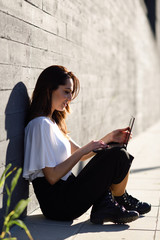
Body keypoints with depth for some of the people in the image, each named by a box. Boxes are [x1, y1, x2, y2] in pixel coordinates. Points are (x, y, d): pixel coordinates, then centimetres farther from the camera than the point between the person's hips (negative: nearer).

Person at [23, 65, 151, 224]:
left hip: (65, 190, 10)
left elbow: (80, 155, 19)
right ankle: (121, 201, 14)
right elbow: (52, 177, -20)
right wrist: (85, 149, -14)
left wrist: (109, 138, 10)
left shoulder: (52, 122, 15)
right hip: (58, 204, -10)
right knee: (119, 156, -13)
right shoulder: (41, 124, -16)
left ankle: (104, 205, 2)